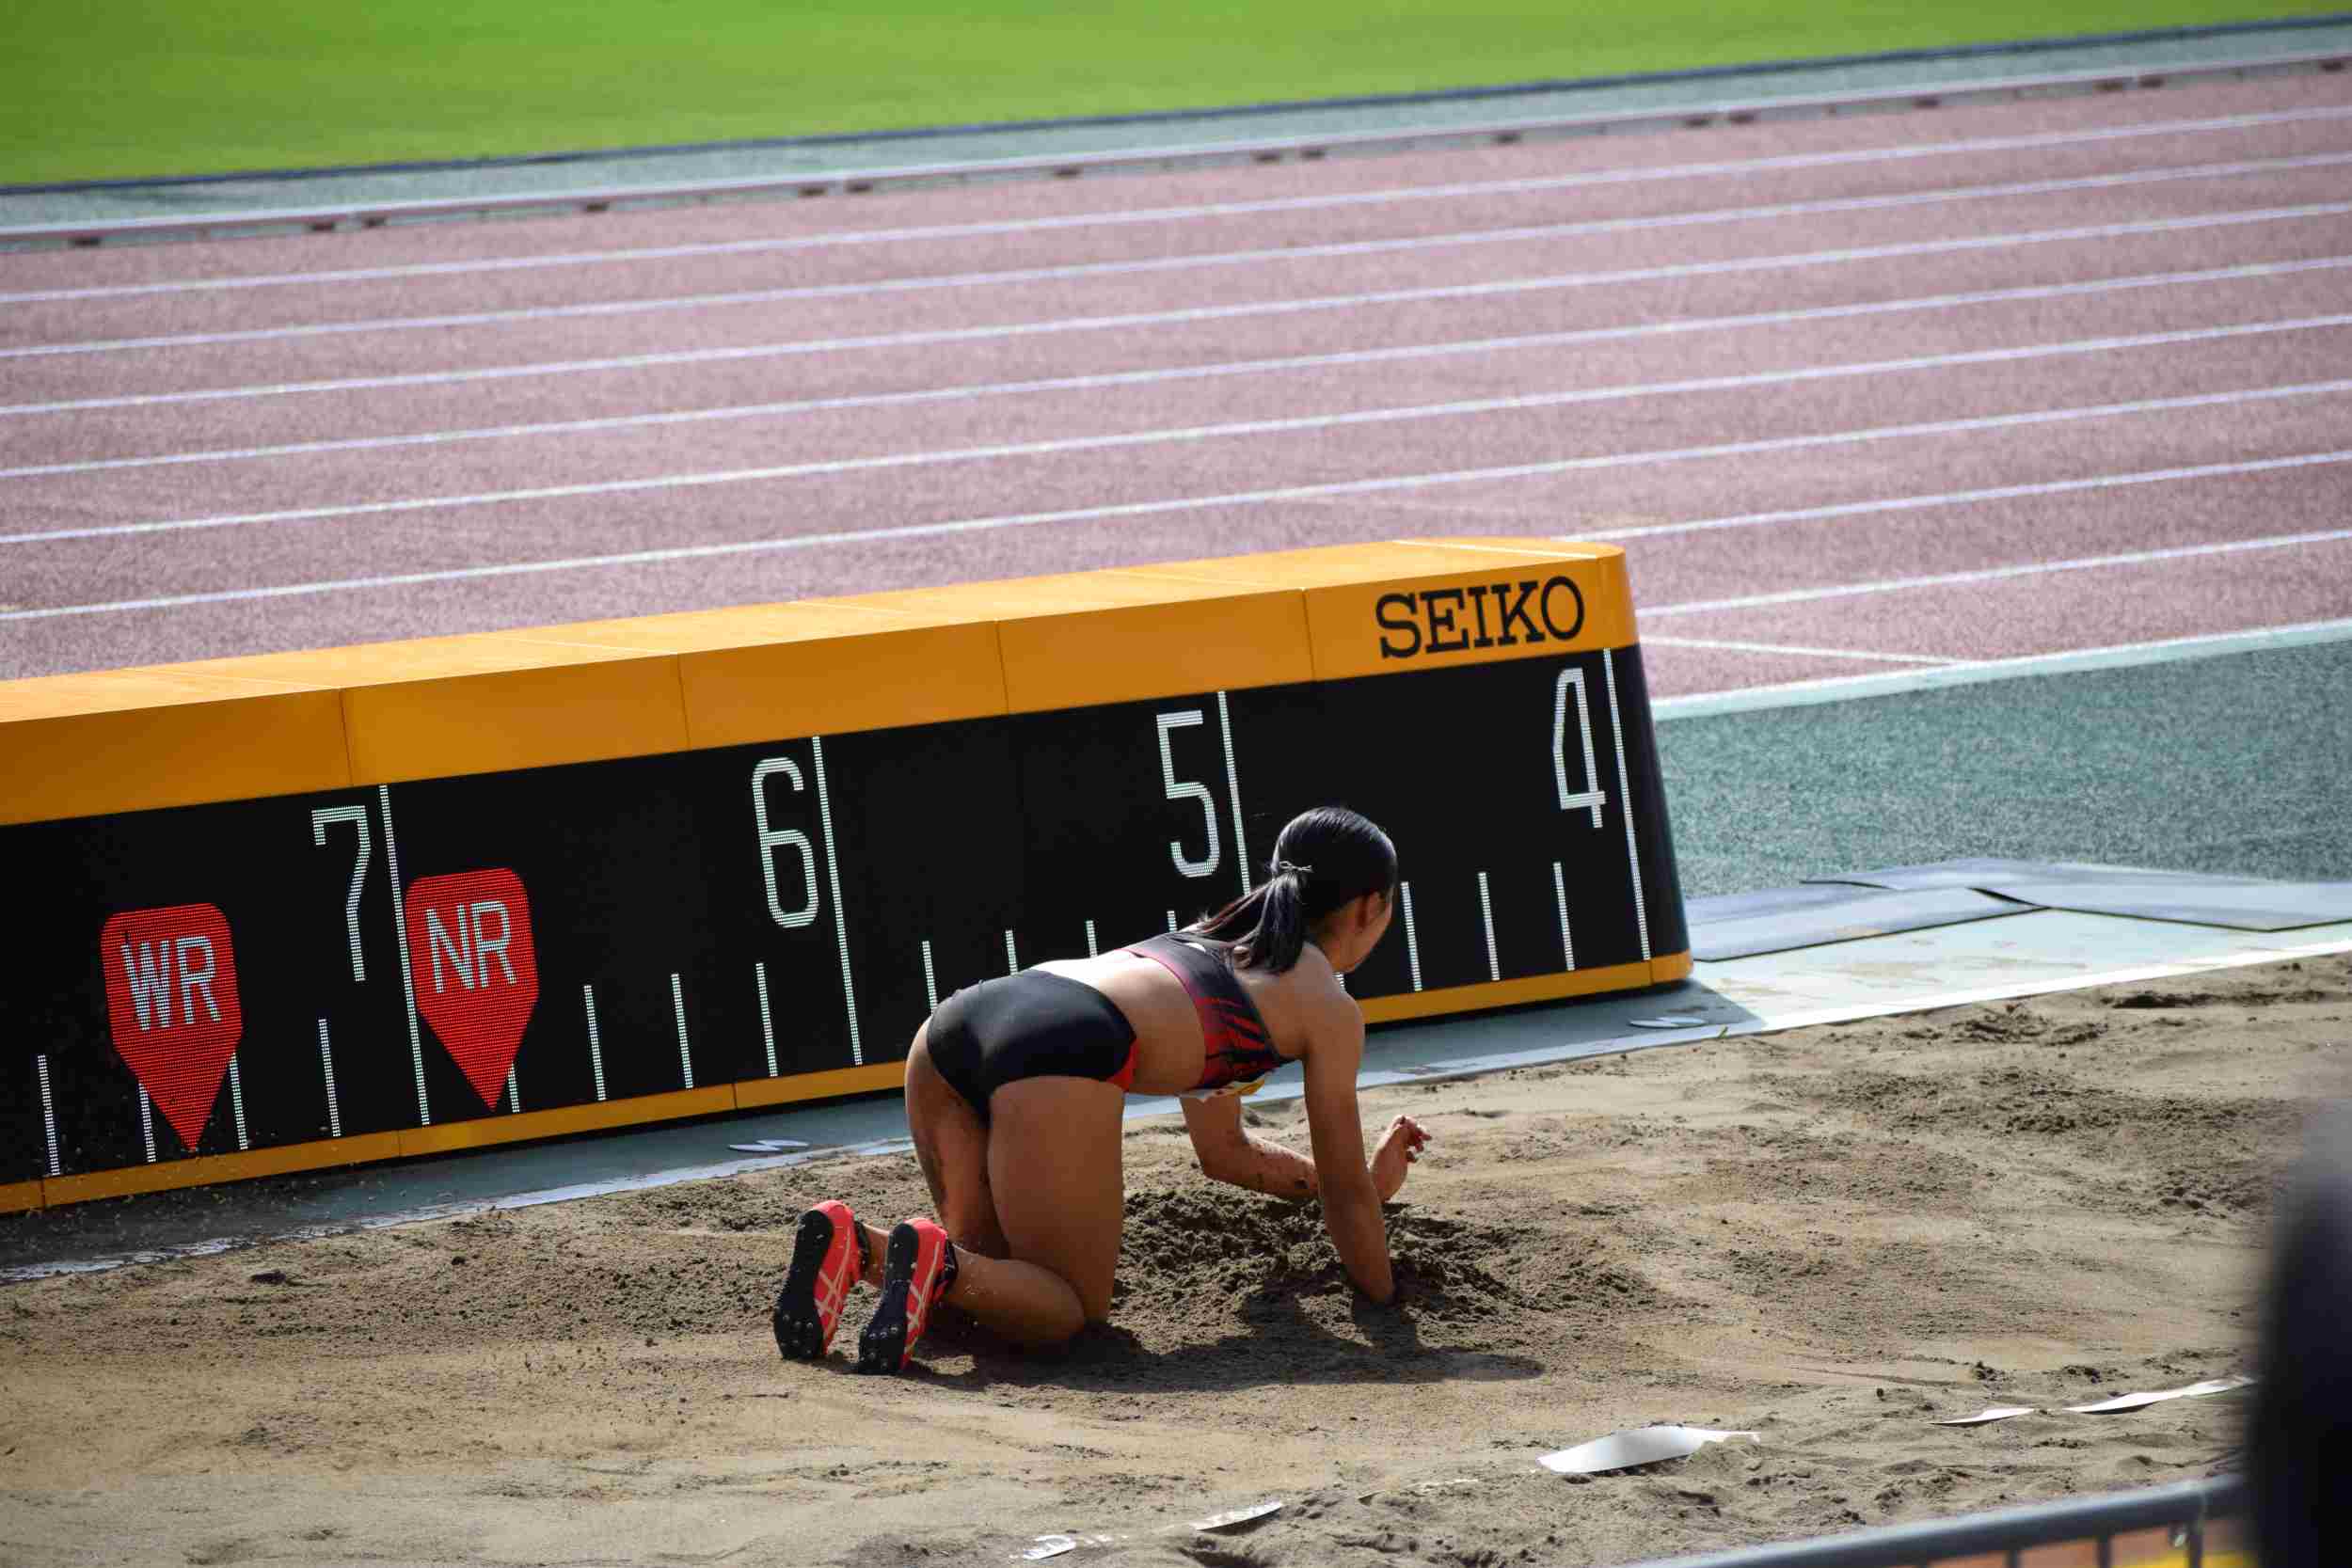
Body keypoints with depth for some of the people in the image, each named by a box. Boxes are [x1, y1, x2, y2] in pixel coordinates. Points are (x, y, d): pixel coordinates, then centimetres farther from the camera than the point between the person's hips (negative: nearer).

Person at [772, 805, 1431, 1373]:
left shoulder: (1212, 936, 38)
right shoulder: (1330, 1010, 17)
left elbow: (1223, 1152, 47)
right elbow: (1347, 1196, 21)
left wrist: (1365, 1180, 53)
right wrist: (1384, 1298, 36)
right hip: (1060, 1054, -7)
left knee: (1002, 1278, 22)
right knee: (1074, 1307, 5)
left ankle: (852, 1243, -6)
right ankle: (939, 1264, -24)